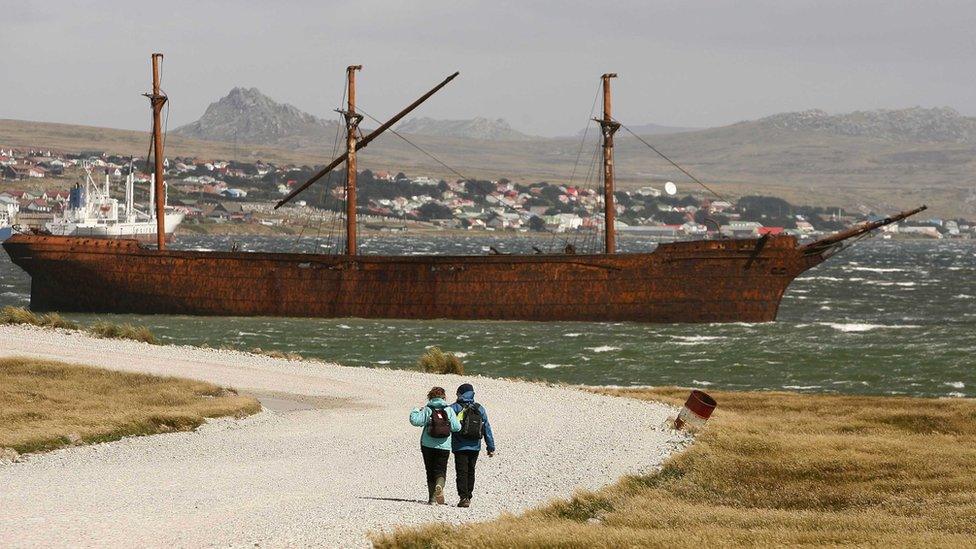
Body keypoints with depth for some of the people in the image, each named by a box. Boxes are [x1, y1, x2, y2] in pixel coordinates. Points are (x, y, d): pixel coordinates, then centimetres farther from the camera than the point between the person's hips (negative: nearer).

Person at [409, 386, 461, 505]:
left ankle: (431, 498, 11)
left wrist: (415, 411, 6)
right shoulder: (449, 410, 1)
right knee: (441, 470, 2)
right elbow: (456, 427, -5)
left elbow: (415, 421, -13)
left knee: (430, 471, 11)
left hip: (428, 445, 0)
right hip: (444, 446, 0)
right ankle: (439, 486, -30)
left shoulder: (427, 409, -2)